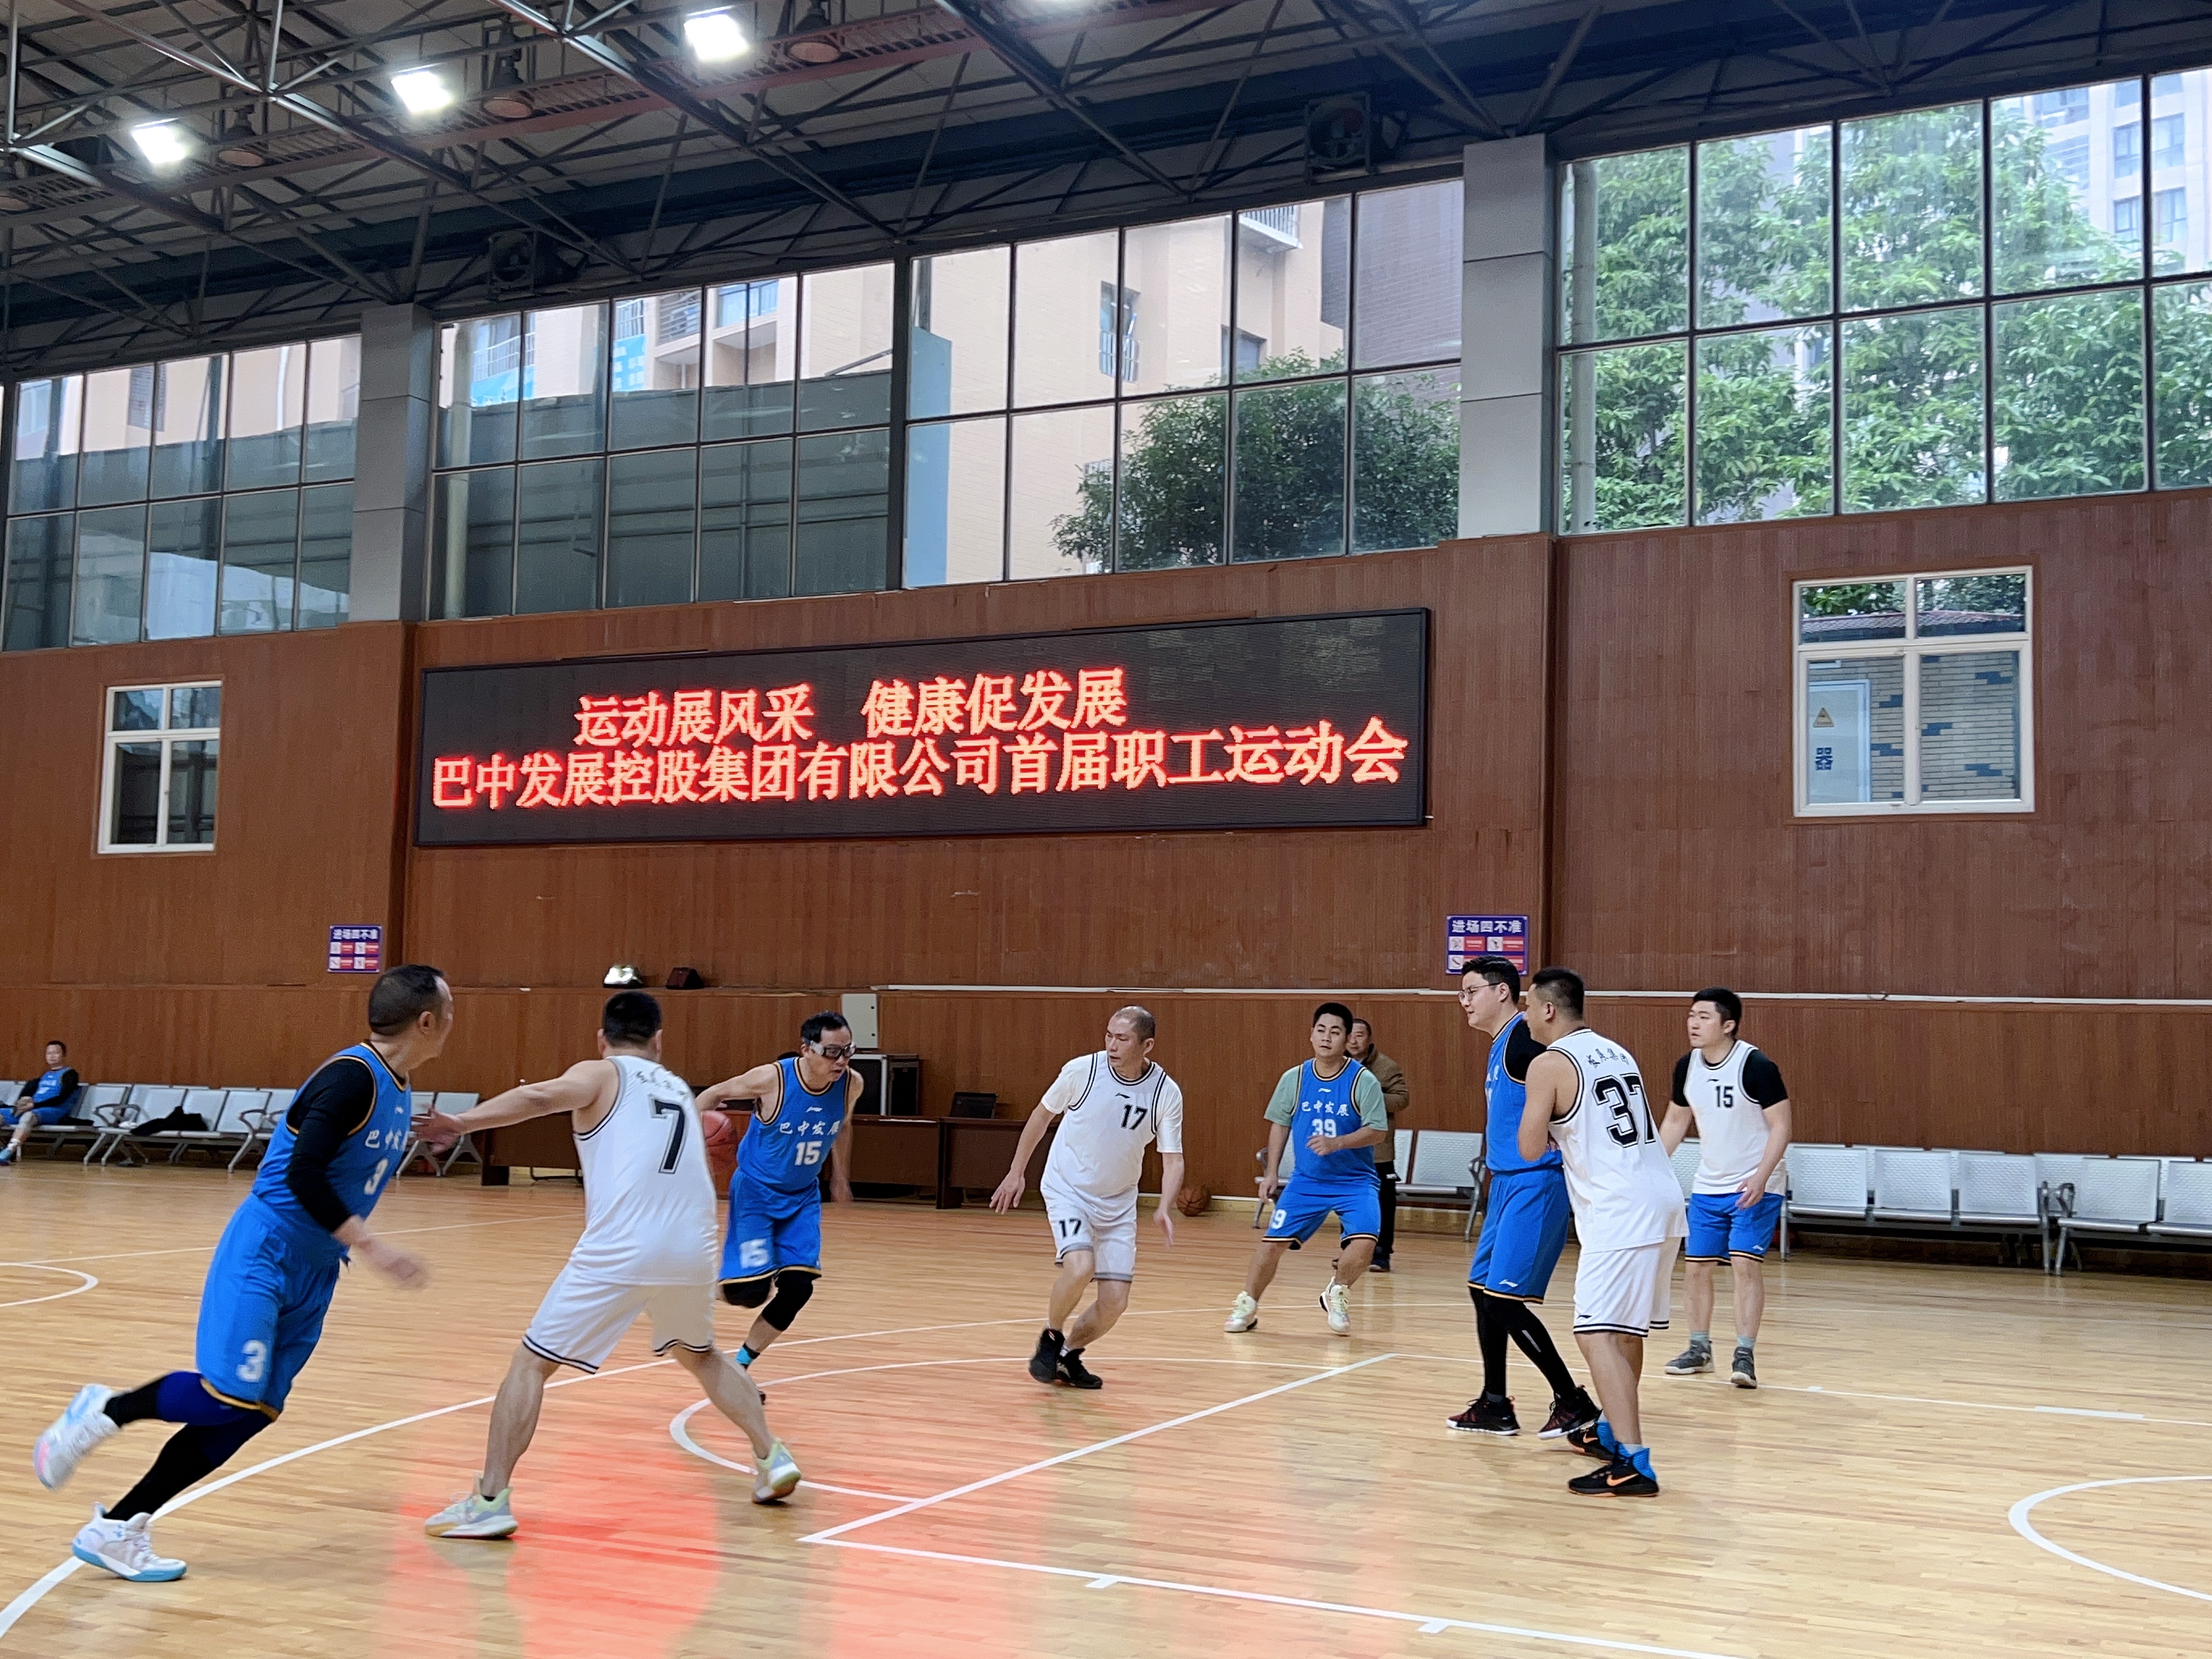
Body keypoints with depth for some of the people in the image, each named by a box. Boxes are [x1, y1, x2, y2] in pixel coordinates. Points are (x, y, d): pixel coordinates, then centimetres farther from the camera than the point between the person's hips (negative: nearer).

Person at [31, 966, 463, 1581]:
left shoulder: (395, 1089, 8)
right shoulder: (352, 1077, -19)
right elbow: (303, 1176, -25)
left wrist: (411, 1135, 15)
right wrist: (369, 1246, -25)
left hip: (313, 1272, 8)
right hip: (264, 1254, -8)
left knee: (254, 1412, 2)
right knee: (229, 1396, -14)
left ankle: (117, 1530, 9)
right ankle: (104, 1412, 12)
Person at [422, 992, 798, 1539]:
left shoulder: (600, 1074, 9)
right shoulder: (681, 1090, 25)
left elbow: (540, 1097, -12)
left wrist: (458, 1123, -18)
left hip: (620, 1250, -5)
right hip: (693, 1247, 5)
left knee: (531, 1364, 5)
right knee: (701, 1356, 32)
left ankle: (490, 1501, -4)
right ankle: (771, 1458, 27)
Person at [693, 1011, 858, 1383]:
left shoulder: (851, 1085, -13)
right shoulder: (772, 1079, -26)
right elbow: (716, 1094, -8)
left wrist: (839, 1178, 20)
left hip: (802, 1197, 5)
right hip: (756, 1190, -5)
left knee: (798, 1287, -5)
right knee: (751, 1292, -14)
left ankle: (741, 1364, 15)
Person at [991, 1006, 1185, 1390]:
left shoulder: (1166, 1093, -13)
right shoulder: (1082, 1070, -16)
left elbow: (1173, 1158, -8)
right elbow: (1043, 1114, 1)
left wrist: (1165, 1208, -26)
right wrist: (1016, 1172, 5)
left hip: (1118, 1203, 3)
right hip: (1067, 1189, -3)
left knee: (1114, 1302, -2)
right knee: (1080, 1266, -27)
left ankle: (1069, 1354, 26)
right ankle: (1050, 1339, 0)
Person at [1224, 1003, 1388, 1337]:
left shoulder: (1363, 1080, -13)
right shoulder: (1295, 1078, -2)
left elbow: (1377, 1131, -16)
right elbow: (1280, 1124, 8)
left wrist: (1336, 1143, -29)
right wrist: (1271, 1172, 2)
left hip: (1355, 1181, -2)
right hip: (1306, 1180, 3)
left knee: (1363, 1242, -23)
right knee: (1273, 1242, -1)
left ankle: (1336, 1294, 7)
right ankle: (1247, 1306, 20)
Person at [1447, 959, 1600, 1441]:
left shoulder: (1525, 1038, -14)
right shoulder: (1501, 1045, 17)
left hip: (1534, 1183, -10)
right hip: (1508, 1182, 10)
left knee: (1503, 1298, -10)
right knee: (1482, 1288, 13)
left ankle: (1574, 1401, -1)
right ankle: (1495, 1406, 23)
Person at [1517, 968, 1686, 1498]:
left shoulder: (1549, 1063, -7)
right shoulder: (1618, 1052, 17)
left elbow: (1531, 1149, -9)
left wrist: (1552, 1127, 10)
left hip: (1620, 1213, -9)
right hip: (1663, 1196, 9)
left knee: (1596, 1334, -10)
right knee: (1626, 1330, 22)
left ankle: (1633, 1464, -18)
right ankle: (1611, 1433, 36)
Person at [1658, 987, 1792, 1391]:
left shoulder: (1757, 1067, -18)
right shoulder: (1687, 1067, 0)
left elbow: (1781, 1126, -16)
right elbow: (1675, 1121, 14)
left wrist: (1760, 1178, -26)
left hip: (1755, 1188, -6)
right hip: (1708, 1187, 6)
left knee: (1746, 1264, -13)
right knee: (1695, 1266, 7)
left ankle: (1744, 1355, -7)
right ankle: (1700, 1349, 23)